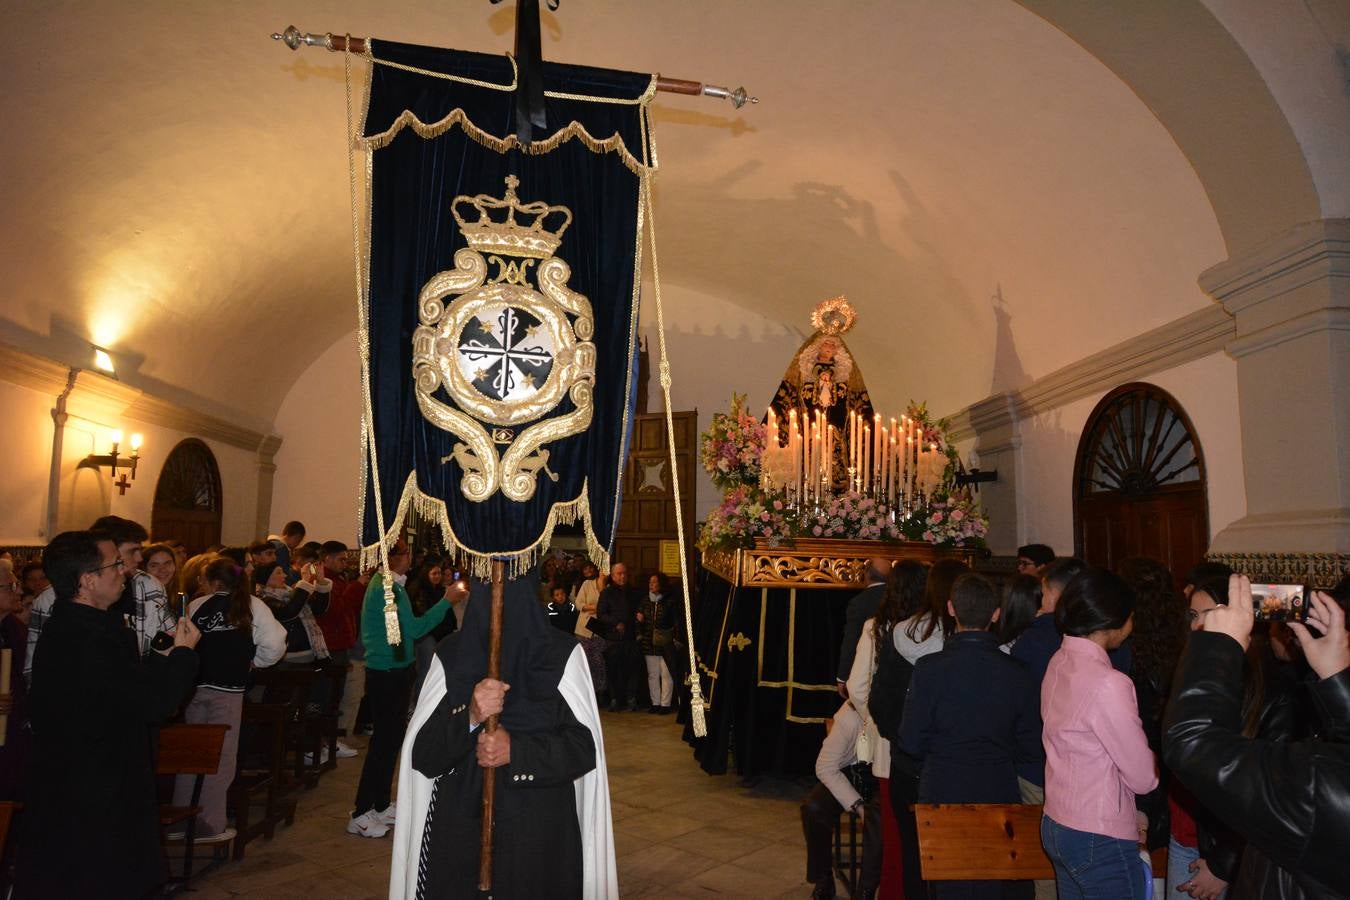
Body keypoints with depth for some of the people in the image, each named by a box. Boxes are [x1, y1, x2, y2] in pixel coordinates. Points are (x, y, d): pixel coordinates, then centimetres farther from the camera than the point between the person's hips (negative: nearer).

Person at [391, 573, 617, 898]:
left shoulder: (562, 654, -7)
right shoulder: (450, 655, -3)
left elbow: (585, 749, -7)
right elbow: (421, 755, -5)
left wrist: (517, 751, -21)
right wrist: (467, 716, -23)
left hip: (541, 829, -1)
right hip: (461, 825, 1)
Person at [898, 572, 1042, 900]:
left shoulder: (930, 668, -16)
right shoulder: (1018, 673, -8)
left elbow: (911, 743, -10)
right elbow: (1031, 749, 0)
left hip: (943, 792, -2)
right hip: (999, 795, 2)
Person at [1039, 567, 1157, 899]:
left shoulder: (1059, 664, 1)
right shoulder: (1108, 683, -24)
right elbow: (1143, 778, -15)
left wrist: (1128, 816, 11)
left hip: (1056, 825, 8)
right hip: (1100, 841, -7)